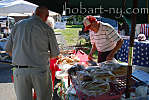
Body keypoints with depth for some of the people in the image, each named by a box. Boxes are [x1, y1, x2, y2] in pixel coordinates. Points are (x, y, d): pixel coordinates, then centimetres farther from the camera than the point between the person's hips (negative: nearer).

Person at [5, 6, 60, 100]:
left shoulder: (18, 25, 6)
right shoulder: (47, 29, -3)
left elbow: (8, 49, 9)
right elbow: (55, 54, 1)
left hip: (19, 71, 3)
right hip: (40, 70, -3)